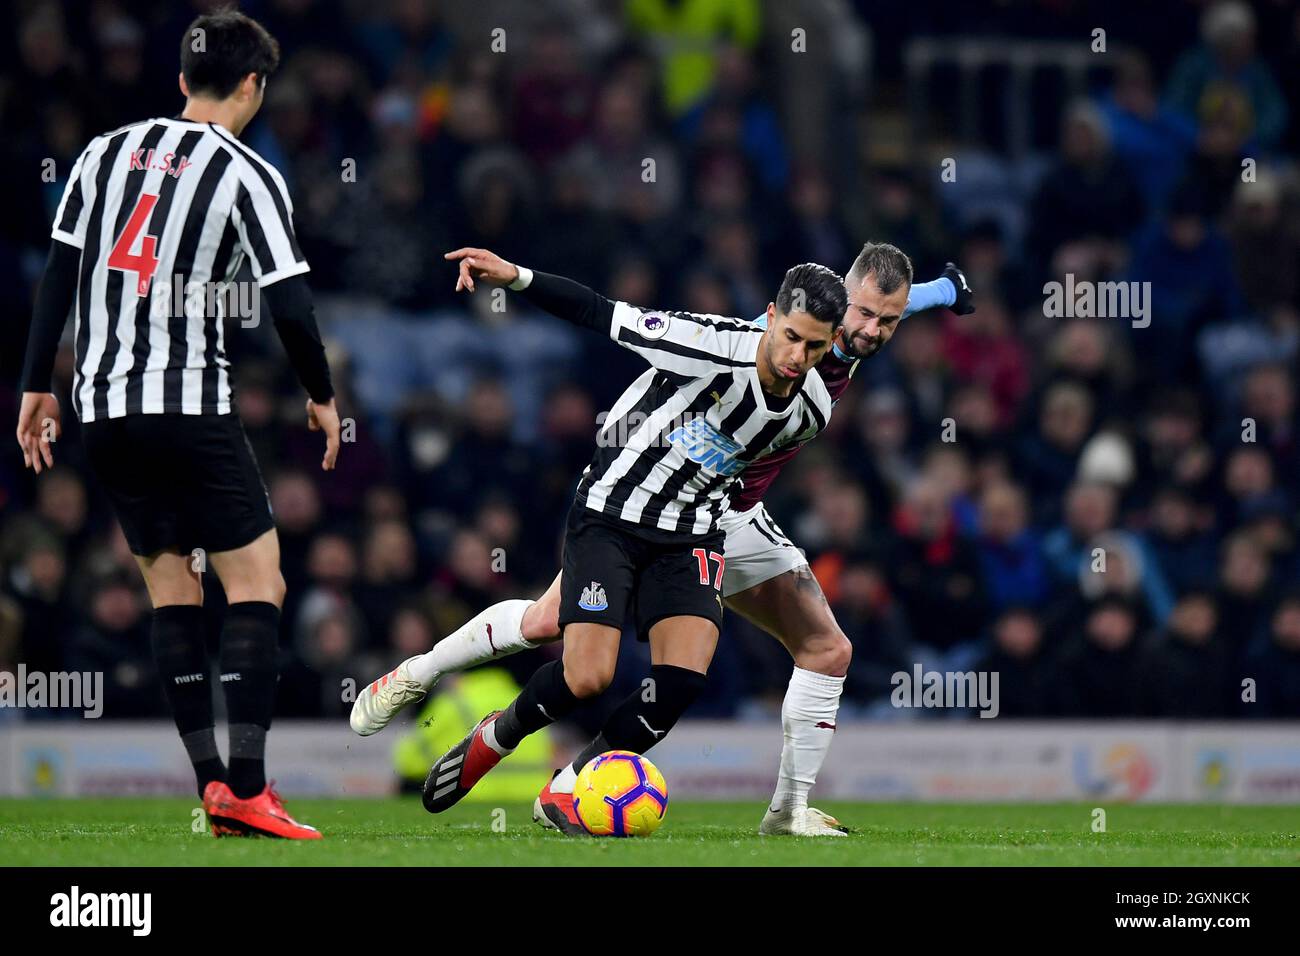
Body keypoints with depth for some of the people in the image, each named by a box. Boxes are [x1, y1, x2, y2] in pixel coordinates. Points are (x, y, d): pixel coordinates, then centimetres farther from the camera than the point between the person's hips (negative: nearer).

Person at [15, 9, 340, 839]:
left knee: (172, 589, 12)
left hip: (103, 405, 6)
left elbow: (58, 276, 10)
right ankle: (247, 788, -14)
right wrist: (323, 396, 6)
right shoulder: (248, 176, -5)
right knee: (257, 583, -2)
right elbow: (290, 304, -10)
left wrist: (38, 387, 16)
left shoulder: (107, 153, 10)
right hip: (190, 402, -6)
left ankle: (211, 781, 6)